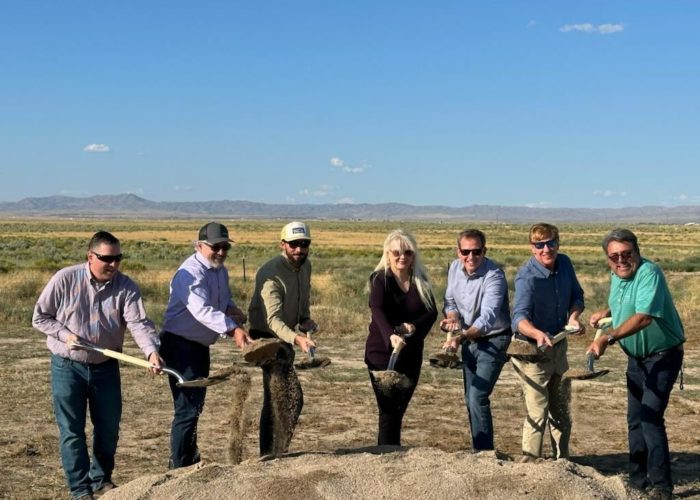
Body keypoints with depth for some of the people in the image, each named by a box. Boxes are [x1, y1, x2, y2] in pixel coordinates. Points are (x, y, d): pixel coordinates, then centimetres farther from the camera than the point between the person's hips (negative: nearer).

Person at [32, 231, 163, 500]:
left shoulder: (126, 287, -8)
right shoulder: (65, 279, -12)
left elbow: (139, 323, -20)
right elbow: (40, 317, -3)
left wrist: (152, 351, -38)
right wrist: (65, 334, -18)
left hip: (106, 367, 3)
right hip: (67, 367, -2)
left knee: (109, 428, 13)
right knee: (72, 431, 3)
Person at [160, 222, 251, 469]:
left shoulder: (221, 271, 8)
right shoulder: (191, 273, -23)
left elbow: (224, 299, 23)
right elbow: (202, 310, -36)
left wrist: (232, 309, -1)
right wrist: (232, 329, -47)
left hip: (201, 345, 10)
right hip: (180, 344, -10)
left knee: (196, 404, 21)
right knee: (187, 408, -12)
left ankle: (191, 460, 36)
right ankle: (178, 467, -2)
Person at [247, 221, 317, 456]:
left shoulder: (305, 266, 3)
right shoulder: (271, 274, -24)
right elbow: (272, 319, -34)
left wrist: (306, 320, 2)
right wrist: (297, 339, -49)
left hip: (286, 338, 8)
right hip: (268, 338, -8)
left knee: (277, 399, 15)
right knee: (292, 397, -17)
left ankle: (271, 453, 25)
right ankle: (275, 453, -10)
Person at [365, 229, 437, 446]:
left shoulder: (421, 280, 6)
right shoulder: (380, 280, -9)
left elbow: (432, 312, -1)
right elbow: (378, 311, -26)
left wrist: (414, 326, -22)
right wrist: (391, 336, -45)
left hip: (412, 354, 5)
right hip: (383, 351, -5)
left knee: (399, 409, 12)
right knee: (389, 410, -10)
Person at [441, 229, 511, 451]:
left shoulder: (494, 276, -26)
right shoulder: (455, 268, -4)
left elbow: (487, 318, -36)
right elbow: (450, 300, 8)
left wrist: (461, 338, -49)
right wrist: (452, 316, -15)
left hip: (493, 341, -7)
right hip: (469, 340, 7)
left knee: (478, 399, -16)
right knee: (470, 398, 15)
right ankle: (478, 448, 29)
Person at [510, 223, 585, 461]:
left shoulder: (565, 264, -6)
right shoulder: (526, 277, -26)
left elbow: (576, 296, 8)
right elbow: (520, 316, -39)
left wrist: (574, 316, -13)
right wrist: (538, 334, -59)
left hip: (558, 346, 7)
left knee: (561, 411, 19)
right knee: (538, 414, -7)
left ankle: (562, 462, 34)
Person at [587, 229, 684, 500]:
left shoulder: (649, 273, -25)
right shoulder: (616, 276, 2)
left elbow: (644, 317, -39)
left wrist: (608, 338, -48)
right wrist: (607, 311, 5)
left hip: (662, 355, -9)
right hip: (636, 356, 9)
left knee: (651, 418, -16)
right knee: (635, 419, 13)